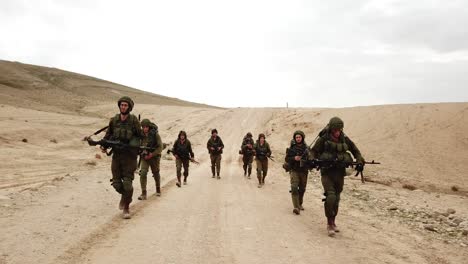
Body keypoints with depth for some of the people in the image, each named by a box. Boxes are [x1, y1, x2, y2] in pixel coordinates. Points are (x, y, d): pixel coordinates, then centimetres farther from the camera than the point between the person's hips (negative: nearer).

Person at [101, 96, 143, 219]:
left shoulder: (134, 121, -7)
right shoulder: (114, 120, 4)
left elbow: (141, 136, -4)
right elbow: (108, 135, 15)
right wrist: (103, 145, 0)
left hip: (129, 156, -3)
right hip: (116, 155, 4)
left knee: (127, 184, -5)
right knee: (116, 183, 6)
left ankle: (126, 208, 13)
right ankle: (124, 196, 39)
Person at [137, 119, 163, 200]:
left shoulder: (155, 134, -11)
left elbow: (160, 147, -11)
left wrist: (152, 154, -20)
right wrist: (141, 152, -7)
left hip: (154, 157, -1)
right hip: (144, 157, 1)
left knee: (156, 174, 14)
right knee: (142, 173, -16)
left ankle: (158, 189, 37)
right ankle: (143, 193, -12)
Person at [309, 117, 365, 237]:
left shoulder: (344, 139, 3)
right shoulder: (323, 139, -7)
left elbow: (355, 150, 15)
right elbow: (313, 151, -1)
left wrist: (360, 162, 0)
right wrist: (312, 161, -20)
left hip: (340, 172, 4)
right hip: (327, 171, -4)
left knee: (336, 198, 11)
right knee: (330, 197, -16)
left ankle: (333, 222, 26)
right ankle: (329, 224, -4)